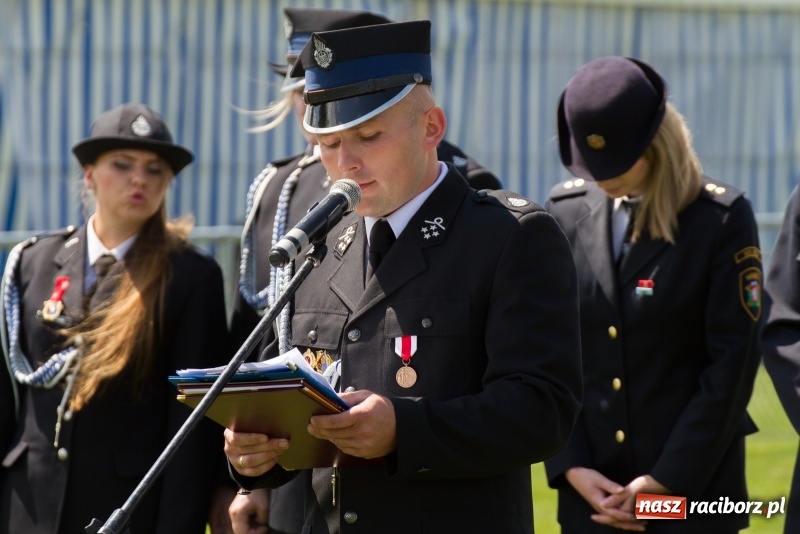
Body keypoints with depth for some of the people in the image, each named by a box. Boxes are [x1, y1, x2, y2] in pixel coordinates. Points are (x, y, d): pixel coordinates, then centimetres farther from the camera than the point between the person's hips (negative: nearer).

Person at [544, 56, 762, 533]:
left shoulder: (722, 218, -5)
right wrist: (570, 466, -4)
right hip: (591, 494, 3)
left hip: (692, 491, -3)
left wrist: (667, 480, -10)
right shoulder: (565, 212, 5)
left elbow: (733, 363, -7)